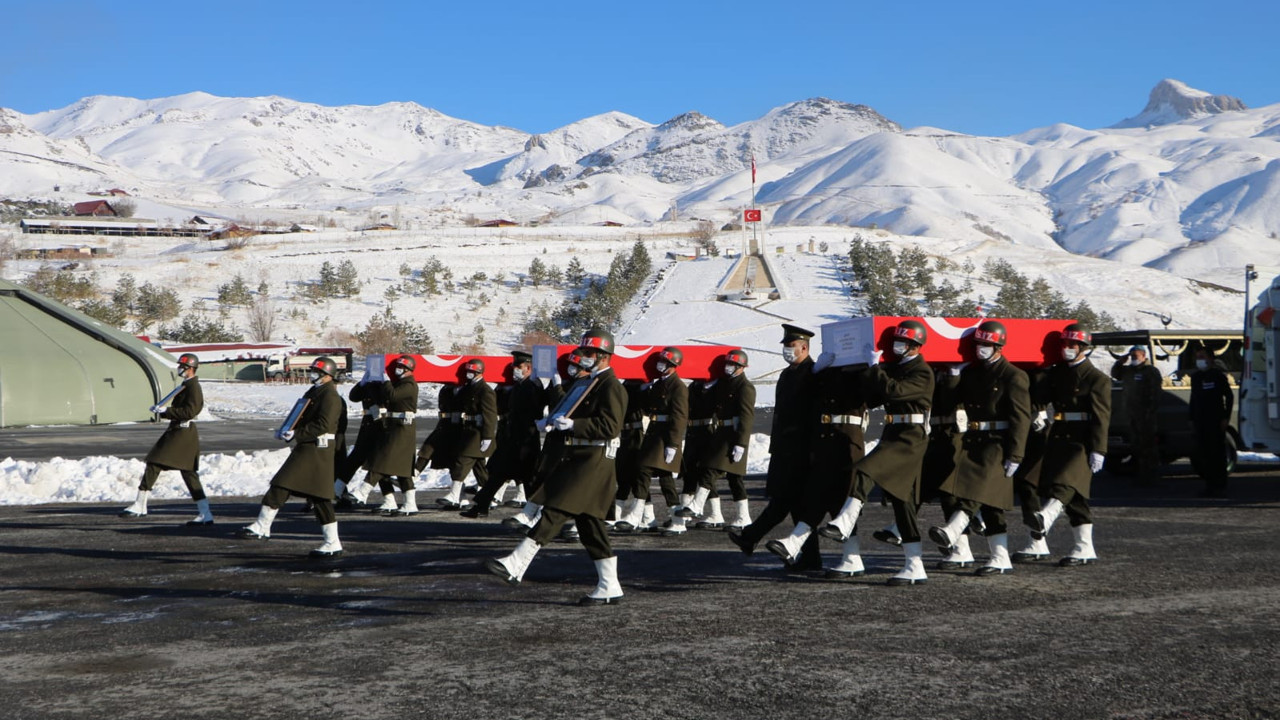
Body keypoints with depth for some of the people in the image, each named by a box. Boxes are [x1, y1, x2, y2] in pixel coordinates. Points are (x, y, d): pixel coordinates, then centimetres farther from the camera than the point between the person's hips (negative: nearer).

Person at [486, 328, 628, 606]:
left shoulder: (611, 386, -10)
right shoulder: (586, 383, 20)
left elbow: (610, 426, -21)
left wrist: (573, 425, -26)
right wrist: (560, 420, 13)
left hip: (594, 463, -10)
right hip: (577, 459, 10)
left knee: (555, 512, -14)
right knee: (589, 524, 9)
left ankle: (516, 566, -18)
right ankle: (610, 588, 12)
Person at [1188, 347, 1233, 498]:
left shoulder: (1218, 375, -2)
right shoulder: (1195, 377, 15)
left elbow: (1229, 396, -2)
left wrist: (1226, 418, -9)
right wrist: (1192, 419, 15)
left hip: (1216, 422, -6)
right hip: (1200, 421, 6)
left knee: (1217, 453, -6)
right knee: (1202, 455, 3)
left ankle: (1220, 487, -4)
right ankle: (1210, 485, 11)